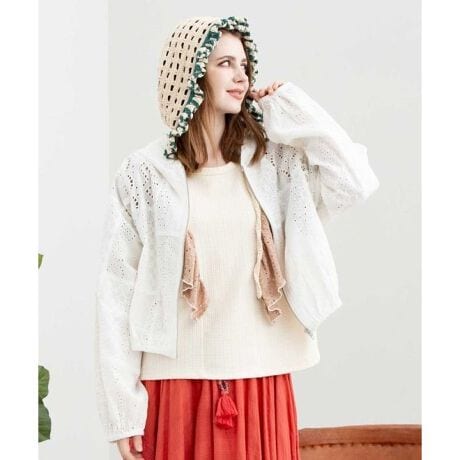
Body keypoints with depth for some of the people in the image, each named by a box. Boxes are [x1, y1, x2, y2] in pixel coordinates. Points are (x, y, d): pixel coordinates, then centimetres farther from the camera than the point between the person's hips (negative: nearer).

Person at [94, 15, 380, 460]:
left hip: (261, 378, 3)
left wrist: (291, 106, -3)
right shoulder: (144, 172, -3)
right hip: (178, 383, -2)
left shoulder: (273, 161, 5)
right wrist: (123, 409, -7)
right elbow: (118, 292, -4)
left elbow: (356, 181, -10)